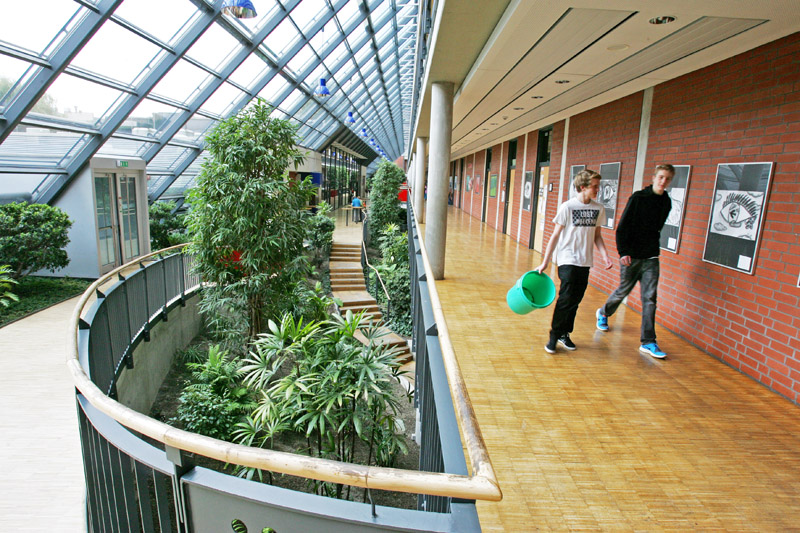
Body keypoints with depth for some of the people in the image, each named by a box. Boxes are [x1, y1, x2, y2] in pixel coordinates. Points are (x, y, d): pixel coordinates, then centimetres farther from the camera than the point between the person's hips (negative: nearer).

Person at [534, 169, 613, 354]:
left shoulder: (599, 208, 6)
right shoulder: (567, 207, -8)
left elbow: (597, 235, 16)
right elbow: (555, 236, -5)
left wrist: (604, 255, 0)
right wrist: (545, 262, -7)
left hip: (585, 262, 5)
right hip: (567, 260, -5)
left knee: (576, 300, 8)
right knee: (566, 298, -11)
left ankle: (564, 333, 23)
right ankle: (553, 336, 2)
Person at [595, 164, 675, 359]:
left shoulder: (666, 202, 6)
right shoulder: (638, 198, -8)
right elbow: (622, 227, -10)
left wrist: (652, 247, 13)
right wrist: (623, 252, -16)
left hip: (651, 257, 4)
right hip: (632, 256, -4)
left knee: (650, 298, -2)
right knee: (623, 291, 9)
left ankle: (648, 342, 2)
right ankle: (603, 313, 39)